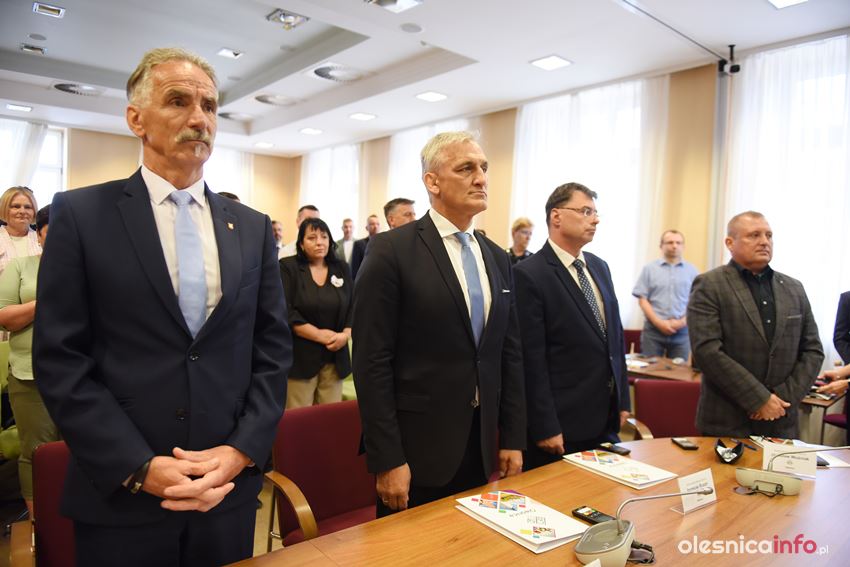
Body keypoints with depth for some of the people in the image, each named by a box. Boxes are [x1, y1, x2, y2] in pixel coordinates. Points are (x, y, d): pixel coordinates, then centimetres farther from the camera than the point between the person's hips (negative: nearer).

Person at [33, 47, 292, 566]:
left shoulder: (252, 227, 4)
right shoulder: (81, 214, -3)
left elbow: (274, 351, 3)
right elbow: (60, 361, -7)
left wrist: (241, 451, -8)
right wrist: (139, 467, -14)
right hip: (121, 495, -2)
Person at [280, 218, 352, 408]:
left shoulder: (341, 268, 10)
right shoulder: (288, 267, -2)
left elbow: (355, 306, 7)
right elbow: (284, 311, -11)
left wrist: (345, 334, -10)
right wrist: (319, 335, -13)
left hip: (335, 357, 4)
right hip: (300, 357, -4)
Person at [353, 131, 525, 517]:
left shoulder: (497, 258, 7)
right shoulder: (392, 250, -12)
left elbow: (509, 354, 10)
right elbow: (372, 362, -14)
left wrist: (513, 439, 8)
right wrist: (387, 459, -14)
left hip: (482, 447, 6)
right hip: (416, 449, -5)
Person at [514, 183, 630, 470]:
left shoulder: (600, 267, 9)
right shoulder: (529, 274, -15)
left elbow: (615, 335, 15)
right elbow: (532, 359, -17)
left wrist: (622, 400, 13)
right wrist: (545, 428, -16)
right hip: (562, 424, -7)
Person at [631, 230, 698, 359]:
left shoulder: (692, 270, 8)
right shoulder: (650, 268, 5)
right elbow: (642, 299, 0)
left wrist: (683, 322, -8)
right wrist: (658, 322, -9)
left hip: (682, 331, 1)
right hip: (653, 330, -1)